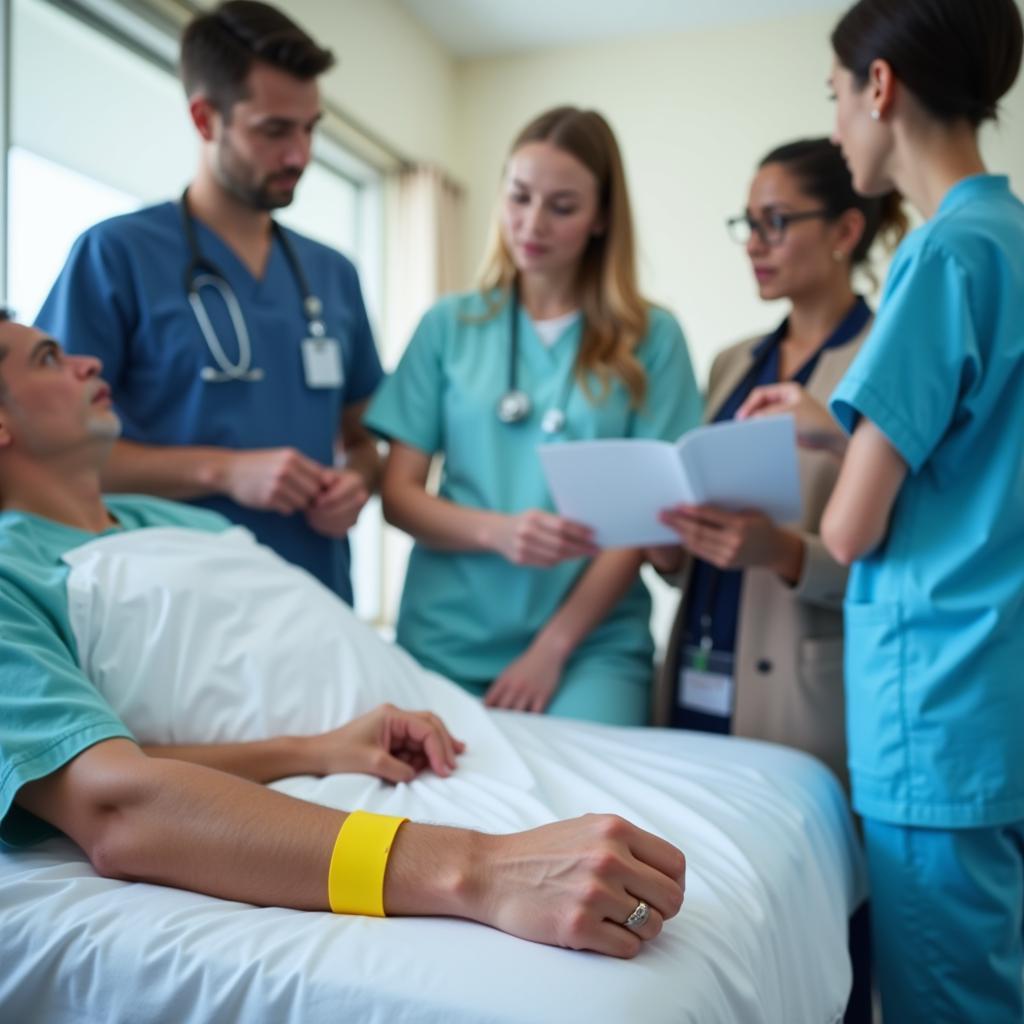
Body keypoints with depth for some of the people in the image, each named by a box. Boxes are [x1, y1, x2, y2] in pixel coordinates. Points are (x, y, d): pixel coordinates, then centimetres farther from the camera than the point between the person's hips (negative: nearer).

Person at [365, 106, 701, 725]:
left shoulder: (650, 338, 2)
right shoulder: (449, 327, 5)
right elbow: (398, 494, 3)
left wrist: (552, 649, -9)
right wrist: (498, 531, -17)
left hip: (592, 641, -1)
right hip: (446, 639, 2)